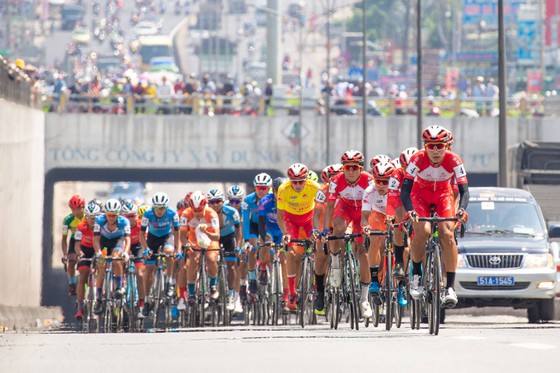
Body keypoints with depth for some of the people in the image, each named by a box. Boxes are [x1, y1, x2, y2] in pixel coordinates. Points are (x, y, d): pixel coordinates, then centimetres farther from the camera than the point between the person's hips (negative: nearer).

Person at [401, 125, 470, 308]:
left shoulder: (453, 160, -25)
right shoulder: (418, 159, -28)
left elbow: (464, 190, -26)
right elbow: (405, 189, -32)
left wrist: (462, 209, -47)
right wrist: (410, 211, -50)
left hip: (443, 196, 1)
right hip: (420, 195, -1)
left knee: (447, 233, -21)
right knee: (422, 231, -28)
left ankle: (450, 287, -18)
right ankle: (416, 275, -5)